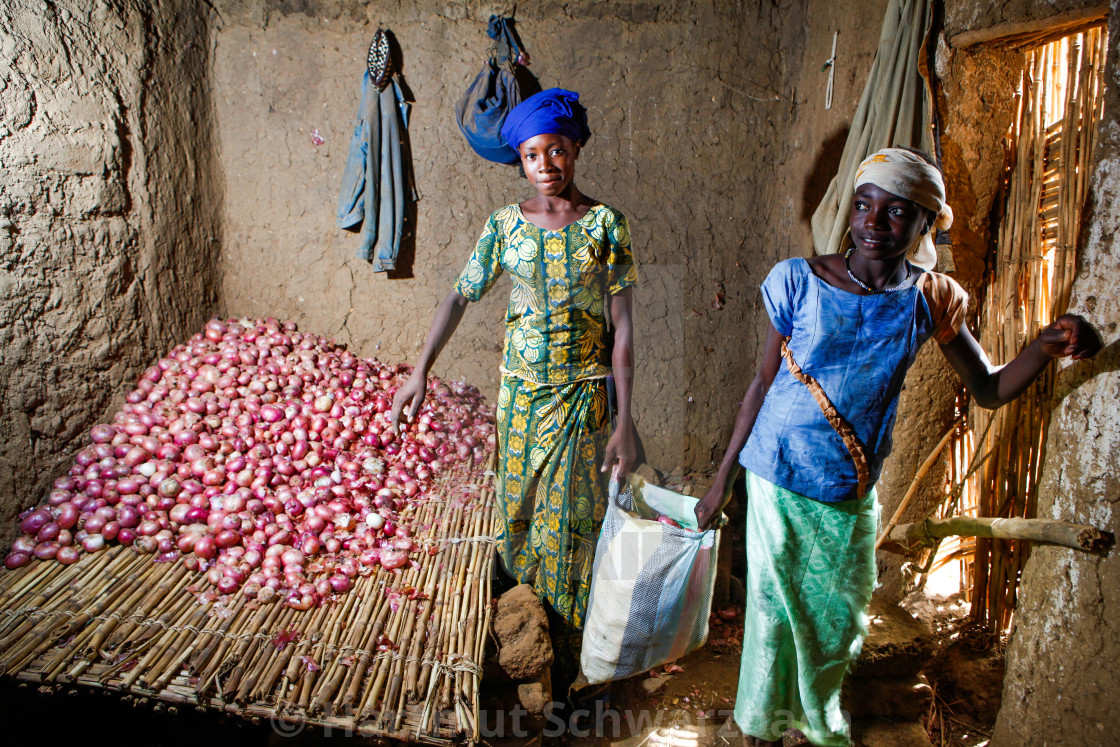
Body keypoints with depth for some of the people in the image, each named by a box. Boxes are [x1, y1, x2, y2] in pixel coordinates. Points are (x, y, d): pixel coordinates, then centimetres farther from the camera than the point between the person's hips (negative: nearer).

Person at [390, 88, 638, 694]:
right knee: (518, 510, 13)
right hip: (520, 391, 3)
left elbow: (622, 327, -8)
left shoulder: (604, 224, -7)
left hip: (584, 395, -2)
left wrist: (624, 420, -12)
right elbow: (459, 297, 5)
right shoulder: (506, 224, 0)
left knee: (568, 520, 4)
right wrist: (420, 371, -3)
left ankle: (565, 656, 23)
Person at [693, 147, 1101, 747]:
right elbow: (763, 383, -4)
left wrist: (1046, 346, -17)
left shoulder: (930, 300, -4)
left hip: (853, 491, 3)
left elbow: (989, 390, 5)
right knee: (775, 610, 7)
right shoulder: (799, 281, -12)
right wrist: (722, 479, -1)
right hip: (779, 479, -3)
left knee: (839, 617, 17)